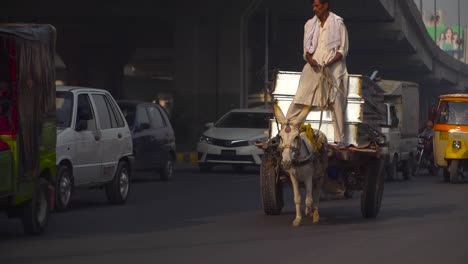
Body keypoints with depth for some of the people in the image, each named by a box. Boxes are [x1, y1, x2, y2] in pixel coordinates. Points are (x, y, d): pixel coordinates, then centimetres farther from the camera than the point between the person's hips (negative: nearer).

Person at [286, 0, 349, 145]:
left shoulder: (338, 23, -1)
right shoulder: (310, 24, 12)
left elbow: (343, 50, -3)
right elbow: (306, 48, 15)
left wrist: (329, 63, -17)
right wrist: (310, 59, -8)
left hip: (333, 68, -4)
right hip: (314, 67, 4)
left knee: (336, 102, -8)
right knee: (299, 100, -3)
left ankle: (340, 139, -5)